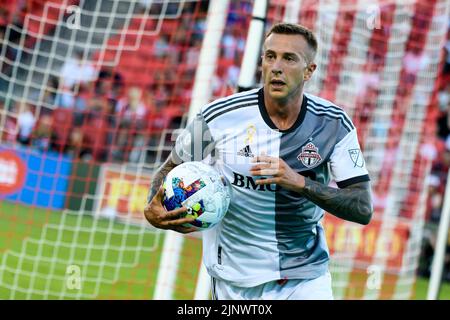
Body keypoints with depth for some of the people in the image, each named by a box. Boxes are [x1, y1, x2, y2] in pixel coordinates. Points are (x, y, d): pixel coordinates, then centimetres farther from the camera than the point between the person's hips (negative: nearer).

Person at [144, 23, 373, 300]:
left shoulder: (334, 124, -8)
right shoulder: (218, 117, -11)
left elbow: (363, 209, -13)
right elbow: (171, 168, 2)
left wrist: (301, 183, -28)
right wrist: (154, 210, -19)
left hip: (308, 279, 1)